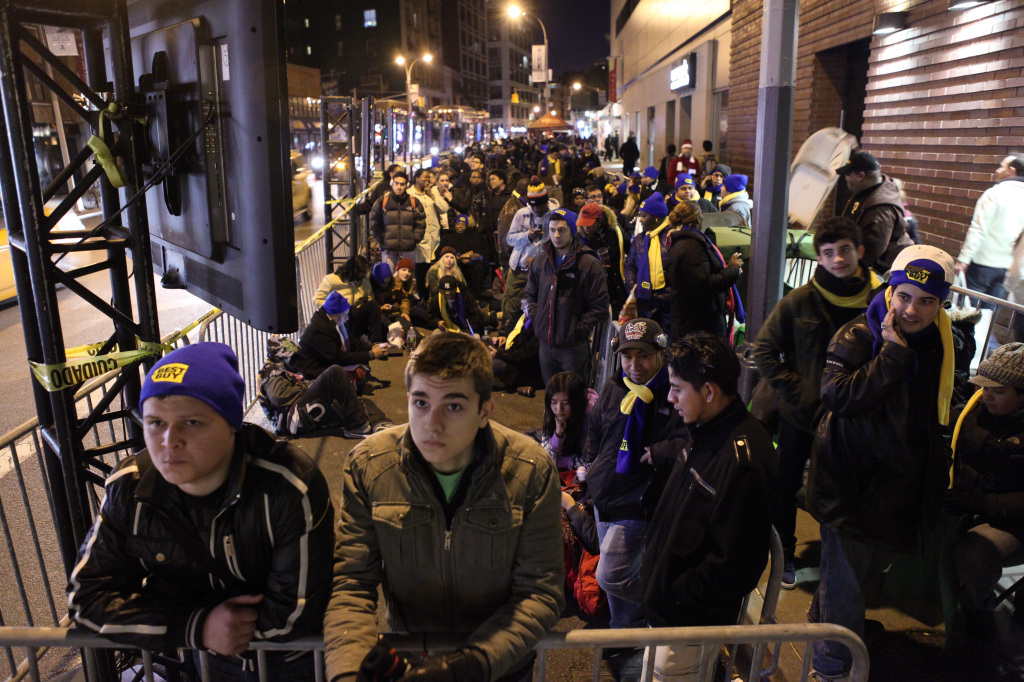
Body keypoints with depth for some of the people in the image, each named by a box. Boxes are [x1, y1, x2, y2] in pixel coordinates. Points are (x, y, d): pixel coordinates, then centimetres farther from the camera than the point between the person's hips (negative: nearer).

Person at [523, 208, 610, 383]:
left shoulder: (590, 264, -11)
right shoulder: (540, 260, 7)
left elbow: (600, 307, -11)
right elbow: (530, 295, 19)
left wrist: (578, 330, -13)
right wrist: (536, 320, 6)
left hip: (574, 347, -5)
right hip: (546, 344, 5)